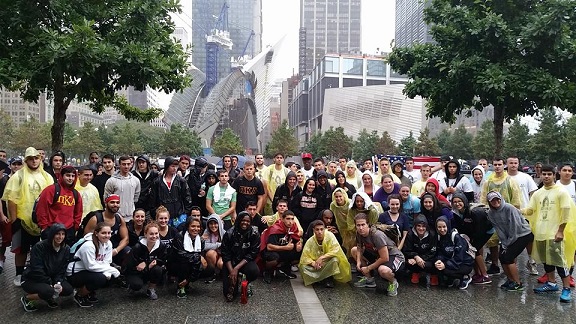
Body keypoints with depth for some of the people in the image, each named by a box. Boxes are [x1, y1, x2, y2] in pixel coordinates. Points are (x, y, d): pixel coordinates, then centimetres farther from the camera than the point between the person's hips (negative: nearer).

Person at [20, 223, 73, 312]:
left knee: (68, 289, -18)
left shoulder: (66, 249, -5)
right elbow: (37, 270, -22)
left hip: (51, 278, 5)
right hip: (32, 280, -5)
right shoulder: (39, 247, -20)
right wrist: (50, 284, -25)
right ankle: (26, 298, -4)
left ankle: (48, 297, 10)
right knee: (48, 291, -32)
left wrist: (58, 283, -19)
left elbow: (62, 270, -2)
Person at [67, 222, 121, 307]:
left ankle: (90, 293, 10)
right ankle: (79, 296, -3)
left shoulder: (108, 244, -5)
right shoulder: (88, 245, -27)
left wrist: (107, 272, -27)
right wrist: (112, 269, -26)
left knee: (109, 276, -13)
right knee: (100, 278, -29)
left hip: (88, 271, 8)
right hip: (74, 274, -8)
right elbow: (90, 266, -28)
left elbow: (106, 262, -5)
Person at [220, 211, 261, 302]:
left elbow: (252, 254, -12)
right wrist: (231, 270, -21)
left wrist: (237, 268, -19)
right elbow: (225, 254, -7)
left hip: (246, 262, 1)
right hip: (231, 262, -1)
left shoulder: (255, 234, -10)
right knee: (228, 293, -15)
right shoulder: (229, 234, -10)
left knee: (254, 271, -34)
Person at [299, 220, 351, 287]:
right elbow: (304, 257, -14)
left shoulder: (330, 235, -17)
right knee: (303, 266, -25)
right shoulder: (310, 241, -12)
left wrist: (322, 258, -32)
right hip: (316, 265, 1)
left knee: (334, 259, -34)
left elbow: (336, 251, -25)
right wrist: (313, 263, -33)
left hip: (328, 263, -1)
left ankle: (329, 279, -10)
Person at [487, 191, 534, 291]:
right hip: (509, 237, 7)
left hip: (524, 234, -7)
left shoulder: (509, 208, -23)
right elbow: (499, 230, -1)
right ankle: (510, 280, 18)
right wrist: (504, 244, -8)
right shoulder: (491, 213, -4)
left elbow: (516, 228, -21)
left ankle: (518, 284, -1)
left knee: (508, 257, -14)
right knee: (502, 257, -1)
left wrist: (509, 243, -15)